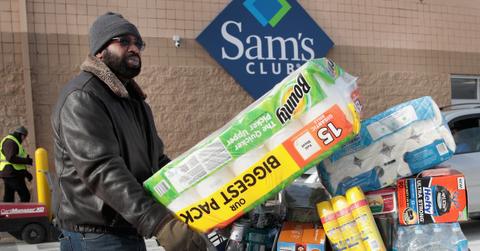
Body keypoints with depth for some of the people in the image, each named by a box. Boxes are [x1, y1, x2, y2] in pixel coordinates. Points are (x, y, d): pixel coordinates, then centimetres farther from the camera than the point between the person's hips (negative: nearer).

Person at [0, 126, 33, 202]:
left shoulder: (13, 143, 24)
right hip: (13, 174, -11)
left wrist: (27, 173, 19)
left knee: (8, 199, 7)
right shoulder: (10, 142, -10)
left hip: (9, 175, 11)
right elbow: (11, 158, -26)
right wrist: (27, 161, -17)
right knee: (25, 196, -10)